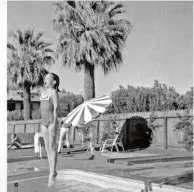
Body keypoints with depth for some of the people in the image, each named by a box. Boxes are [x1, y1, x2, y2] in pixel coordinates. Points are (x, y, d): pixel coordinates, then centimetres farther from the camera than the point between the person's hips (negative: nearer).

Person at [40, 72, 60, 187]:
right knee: (47, 147, 7)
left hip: (52, 122, -8)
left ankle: (52, 174, -8)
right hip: (44, 122, 8)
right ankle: (52, 172, 14)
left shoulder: (54, 92, -7)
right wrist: (43, 123, 17)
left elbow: (56, 108, -14)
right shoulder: (44, 93, 17)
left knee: (52, 147, -9)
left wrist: (54, 123, -21)